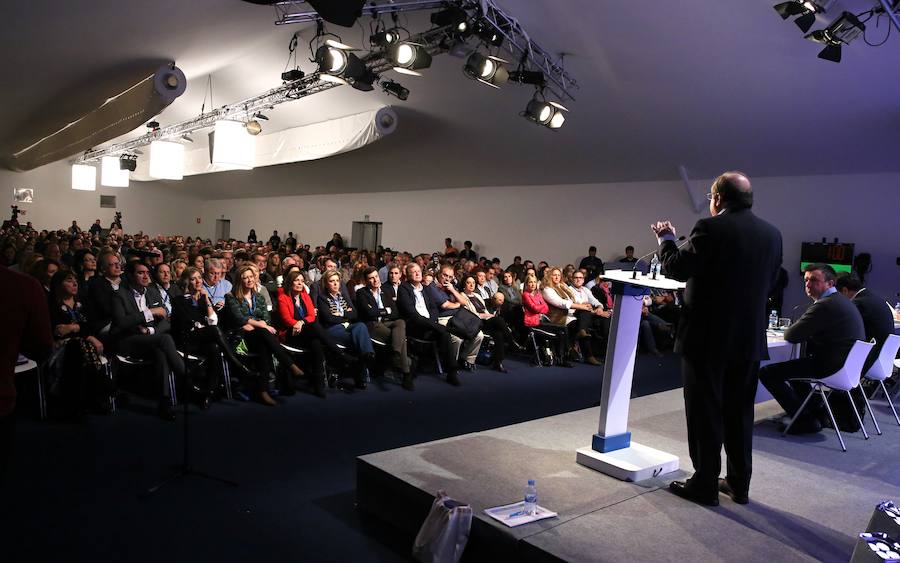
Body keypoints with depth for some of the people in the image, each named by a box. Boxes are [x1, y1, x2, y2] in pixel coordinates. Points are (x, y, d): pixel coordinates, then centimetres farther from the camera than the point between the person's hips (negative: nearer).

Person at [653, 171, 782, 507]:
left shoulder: (711, 228, -15)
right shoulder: (772, 234, 6)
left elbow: (676, 269, -15)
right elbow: (769, 282, 14)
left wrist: (666, 239, 2)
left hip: (708, 338, -6)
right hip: (750, 340, 6)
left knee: (705, 412, 5)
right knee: (739, 413, 16)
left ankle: (705, 485, 13)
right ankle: (739, 484, 26)